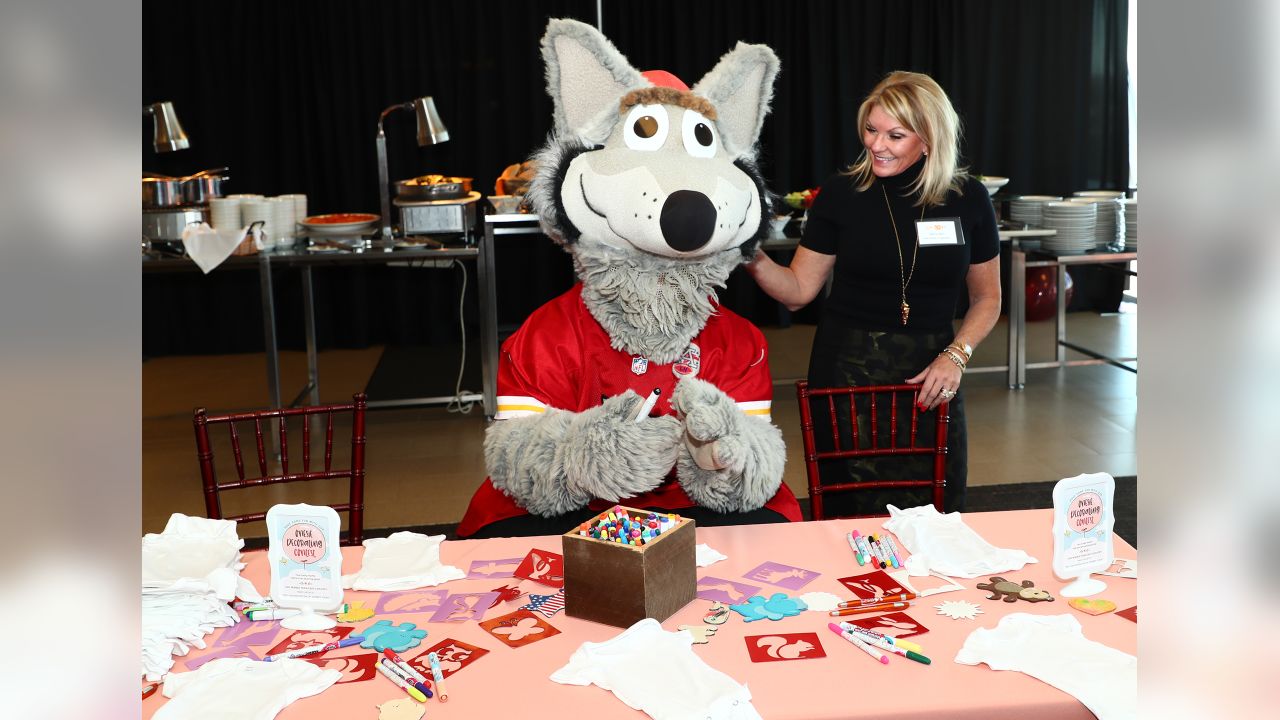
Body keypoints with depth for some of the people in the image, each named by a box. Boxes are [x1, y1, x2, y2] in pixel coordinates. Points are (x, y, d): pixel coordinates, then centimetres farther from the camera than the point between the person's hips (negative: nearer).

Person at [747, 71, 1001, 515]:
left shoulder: (968, 198, -1)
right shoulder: (841, 193, -3)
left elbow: (986, 297, 9)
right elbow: (797, 290, -1)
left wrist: (955, 355, -7)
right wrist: (755, 261, -19)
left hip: (929, 373, 1)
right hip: (847, 367, -1)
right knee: (850, 514, 5)